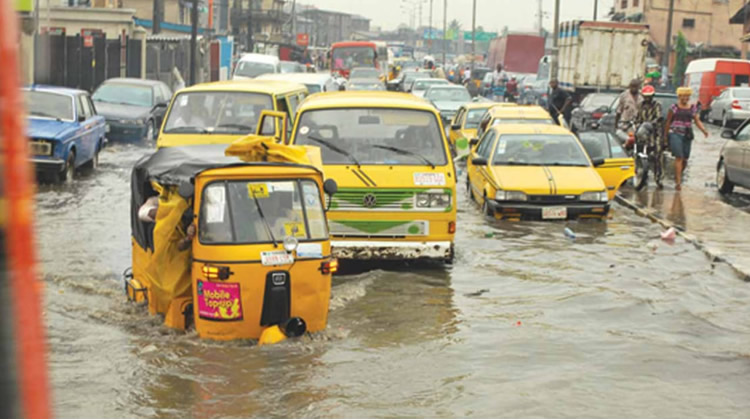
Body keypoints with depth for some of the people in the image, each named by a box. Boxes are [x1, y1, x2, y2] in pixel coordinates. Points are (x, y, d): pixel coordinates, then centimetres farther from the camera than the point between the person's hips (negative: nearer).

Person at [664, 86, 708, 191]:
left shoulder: (693, 108, 10)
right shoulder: (674, 108, -1)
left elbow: (697, 121, 7)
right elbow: (668, 122, 4)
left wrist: (703, 130, -10)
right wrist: (665, 135, 6)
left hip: (687, 135, 4)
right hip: (675, 134, -4)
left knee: (685, 159, 7)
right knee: (679, 157, -15)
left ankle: (678, 176, 35)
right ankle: (678, 182, -14)